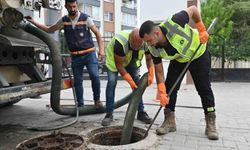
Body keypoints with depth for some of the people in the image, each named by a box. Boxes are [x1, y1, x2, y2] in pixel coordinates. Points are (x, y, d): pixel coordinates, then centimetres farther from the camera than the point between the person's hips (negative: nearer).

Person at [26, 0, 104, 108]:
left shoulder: (85, 18, -3)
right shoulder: (64, 20, 6)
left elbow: (97, 33, 0)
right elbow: (49, 30, 16)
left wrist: (101, 49, -9)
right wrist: (33, 22, 10)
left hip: (89, 53, -3)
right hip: (75, 56, 3)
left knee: (94, 76, -19)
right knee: (77, 81, 6)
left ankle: (97, 100, 1)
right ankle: (80, 105, 19)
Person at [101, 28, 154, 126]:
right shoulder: (120, 42, -42)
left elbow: (149, 59, -11)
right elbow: (119, 65, -32)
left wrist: (150, 74, -24)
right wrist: (130, 80, -34)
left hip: (132, 60, 4)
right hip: (114, 58, -3)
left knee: (137, 84, -2)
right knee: (111, 83, -15)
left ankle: (141, 112, 8)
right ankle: (109, 114, -7)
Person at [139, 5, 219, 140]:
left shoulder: (174, 23, -39)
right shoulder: (154, 49, -25)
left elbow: (193, 9, -21)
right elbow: (159, 72, -17)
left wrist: (201, 30, -21)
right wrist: (161, 93, -22)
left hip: (198, 53, -3)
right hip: (178, 60, 3)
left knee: (204, 89, -4)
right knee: (169, 87, -7)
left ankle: (211, 124, 7)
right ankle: (169, 121, 5)